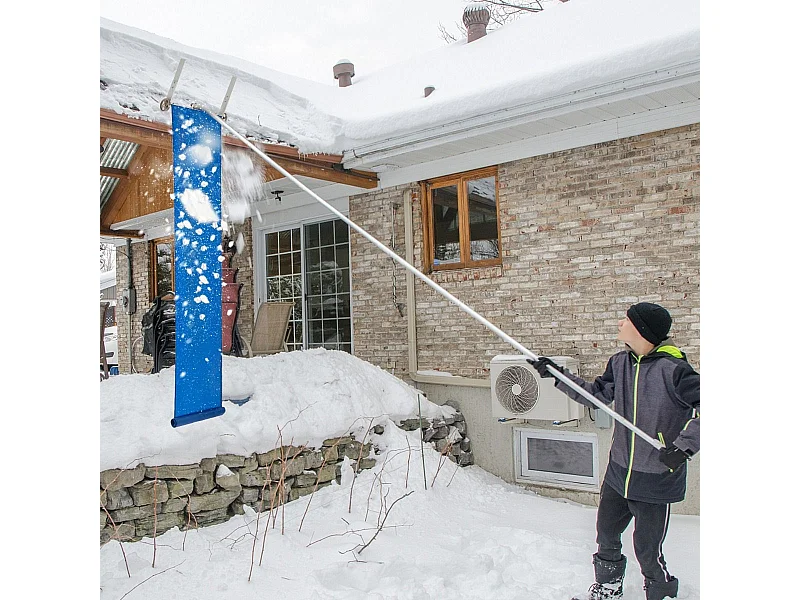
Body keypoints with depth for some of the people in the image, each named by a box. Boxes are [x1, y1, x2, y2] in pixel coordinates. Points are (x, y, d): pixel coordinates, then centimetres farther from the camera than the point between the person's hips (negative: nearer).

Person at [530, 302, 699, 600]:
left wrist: (684, 446, -26)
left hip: (656, 478, -7)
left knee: (647, 550, 5)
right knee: (606, 534, 21)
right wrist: (558, 374, 5)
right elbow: (596, 395, 10)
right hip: (618, 471, 7)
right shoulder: (620, 363, 0)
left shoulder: (673, 369, -21)